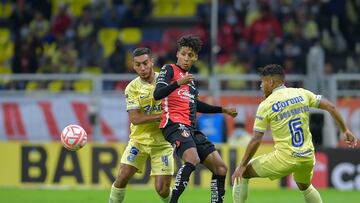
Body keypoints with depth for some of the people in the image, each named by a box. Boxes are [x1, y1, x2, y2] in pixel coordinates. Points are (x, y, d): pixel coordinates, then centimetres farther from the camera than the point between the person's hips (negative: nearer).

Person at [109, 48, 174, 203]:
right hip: (139, 140, 0)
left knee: (162, 189, -6)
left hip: (162, 142, 0)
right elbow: (134, 118, -15)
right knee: (122, 177, -12)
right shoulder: (132, 88, -5)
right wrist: (161, 115, -22)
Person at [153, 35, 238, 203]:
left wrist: (223, 110, 42)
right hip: (175, 124, -8)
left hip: (191, 129, 8)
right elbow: (157, 94, -15)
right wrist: (178, 83, -29)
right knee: (192, 159, -34)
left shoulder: (189, 77, 24)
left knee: (220, 168, 3)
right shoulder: (169, 70, 2)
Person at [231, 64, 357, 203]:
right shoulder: (301, 94, 5)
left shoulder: (266, 105, -6)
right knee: (305, 186, 35)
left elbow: (256, 140, -7)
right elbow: (330, 107, 3)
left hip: (285, 159, -5)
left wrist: (242, 166, 0)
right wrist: (345, 130, 12)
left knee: (242, 174, 9)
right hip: (308, 158, 5)